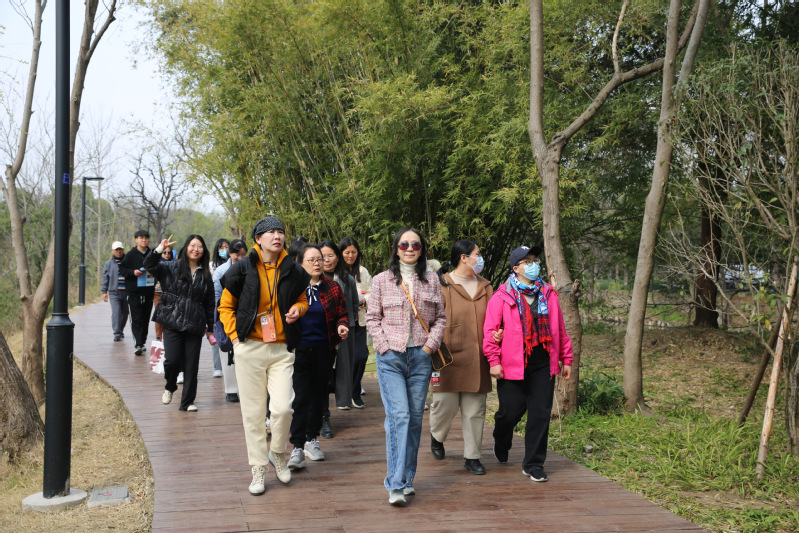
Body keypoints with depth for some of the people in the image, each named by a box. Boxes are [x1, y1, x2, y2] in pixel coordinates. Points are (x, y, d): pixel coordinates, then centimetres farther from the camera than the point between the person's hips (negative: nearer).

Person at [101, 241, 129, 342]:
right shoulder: (108, 264, 7)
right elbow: (105, 278, 8)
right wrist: (104, 292, 1)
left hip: (126, 292, 1)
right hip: (114, 293, -1)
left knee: (124, 313, 11)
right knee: (116, 313, -13)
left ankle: (120, 330, 32)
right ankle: (117, 334, -15)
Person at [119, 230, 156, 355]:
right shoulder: (131, 255, 0)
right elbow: (121, 269, 0)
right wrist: (133, 272, -15)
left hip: (149, 292, 3)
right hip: (134, 292, -3)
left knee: (145, 319, 8)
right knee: (136, 319, -8)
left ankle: (142, 343, 19)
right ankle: (138, 344, -12)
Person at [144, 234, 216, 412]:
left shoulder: (205, 275, 11)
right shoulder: (171, 268, 4)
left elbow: (209, 303, 14)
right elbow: (149, 265, -10)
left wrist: (210, 328, 14)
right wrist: (159, 250, -26)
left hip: (195, 325, 2)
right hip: (173, 322, -2)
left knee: (191, 364, 1)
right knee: (172, 360, -11)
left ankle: (187, 402, 12)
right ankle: (170, 387, 21)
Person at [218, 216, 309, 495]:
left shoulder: (293, 272, 5)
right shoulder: (243, 269, -1)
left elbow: (302, 299, 21)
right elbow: (225, 306, 7)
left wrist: (297, 309, -2)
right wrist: (234, 336, -3)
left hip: (282, 349, 1)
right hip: (250, 348, -1)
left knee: (282, 407, -11)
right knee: (253, 411, 4)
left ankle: (277, 453, 18)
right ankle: (258, 468, 17)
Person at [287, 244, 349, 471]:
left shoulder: (332, 288, 6)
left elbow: (342, 313, 11)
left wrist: (342, 325, -10)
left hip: (323, 349, 3)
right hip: (299, 349, -3)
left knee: (318, 393, 12)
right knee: (300, 396, -9)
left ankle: (312, 439, 27)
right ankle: (297, 447, -8)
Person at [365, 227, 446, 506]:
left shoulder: (431, 281, 10)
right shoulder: (382, 280, 4)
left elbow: (441, 317, 11)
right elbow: (372, 318, 5)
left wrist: (430, 345, -2)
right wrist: (385, 346, -6)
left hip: (421, 356, 3)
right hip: (391, 357, -3)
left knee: (415, 417, 6)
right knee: (399, 415, -13)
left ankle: (407, 478, 19)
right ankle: (395, 484, -9)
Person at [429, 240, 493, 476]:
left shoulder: (485, 287, 14)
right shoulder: (442, 285, -4)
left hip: (476, 361, 5)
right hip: (449, 359, -4)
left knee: (475, 410, 7)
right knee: (446, 404, 2)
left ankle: (472, 457, 18)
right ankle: (437, 436, 34)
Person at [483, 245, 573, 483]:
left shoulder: (548, 294, 11)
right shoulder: (502, 297, -3)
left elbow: (560, 329, 16)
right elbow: (490, 330, -4)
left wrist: (566, 358, 15)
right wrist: (494, 361, -10)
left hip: (543, 365, 3)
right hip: (513, 366, -3)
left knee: (540, 414, 2)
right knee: (510, 412, 4)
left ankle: (533, 464, 15)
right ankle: (501, 444, 39)